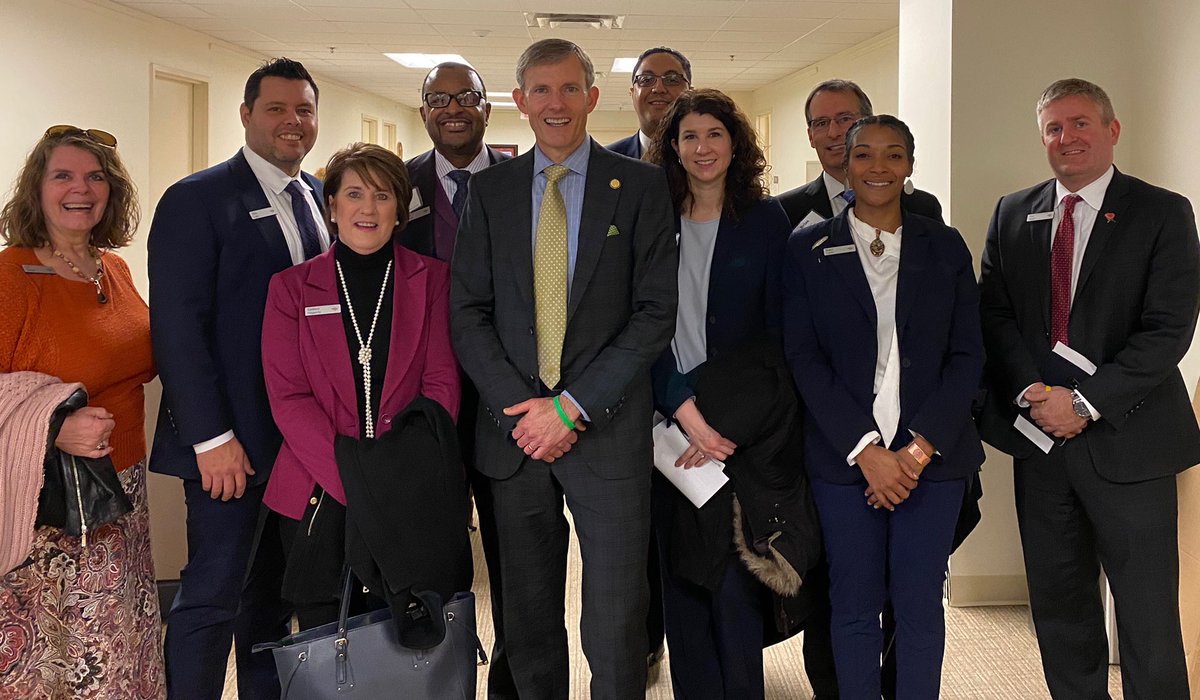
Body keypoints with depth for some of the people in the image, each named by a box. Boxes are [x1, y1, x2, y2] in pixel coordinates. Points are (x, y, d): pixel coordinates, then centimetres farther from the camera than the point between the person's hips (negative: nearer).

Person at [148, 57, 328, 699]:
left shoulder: (318, 198, 12)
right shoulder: (196, 200, -8)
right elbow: (177, 328, -14)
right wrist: (211, 438, -18)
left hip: (302, 437, 7)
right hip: (231, 445, -6)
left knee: (274, 594, 16)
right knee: (212, 598, -1)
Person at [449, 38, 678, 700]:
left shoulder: (641, 186, 1)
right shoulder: (491, 188, 9)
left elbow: (655, 312, -5)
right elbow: (467, 311, 5)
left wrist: (571, 406, -11)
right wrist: (519, 410, -8)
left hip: (608, 429, -2)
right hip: (514, 428, 3)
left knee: (615, 624, -2)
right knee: (528, 621, 12)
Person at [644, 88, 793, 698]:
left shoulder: (766, 220, 2)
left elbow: (777, 335, -2)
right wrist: (685, 409, -11)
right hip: (668, 423, 2)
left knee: (734, 578, -2)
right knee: (678, 576, 6)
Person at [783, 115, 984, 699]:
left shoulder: (946, 248, 7)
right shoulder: (808, 250, 4)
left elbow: (967, 355, 4)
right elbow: (803, 357, -2)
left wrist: (920, 447, -9)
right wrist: (865, 448, -11)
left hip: (932, 454, 1)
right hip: (844, 455, -1)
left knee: (919, 606, 4)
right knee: (854, 605, 4)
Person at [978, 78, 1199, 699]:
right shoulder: (1012, 214, 10)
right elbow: (995, 315, 5)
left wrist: (1086, 404, -17)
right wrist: (1033, 392, -11)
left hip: (1126, 441, -4)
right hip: (1040, 435, 4)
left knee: (1148, 616, 1)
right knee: (1057, 604, 14)